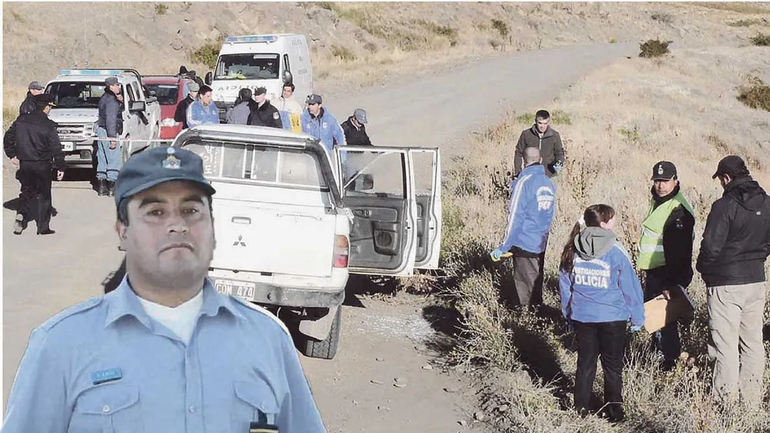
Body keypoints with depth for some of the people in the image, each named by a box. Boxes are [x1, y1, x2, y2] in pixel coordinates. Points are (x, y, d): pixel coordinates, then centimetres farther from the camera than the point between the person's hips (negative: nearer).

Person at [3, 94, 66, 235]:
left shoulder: (21, 120, 1)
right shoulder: (48, 125, -14)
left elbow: (8, 137, 8)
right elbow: (56, 148, -13)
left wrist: (12, 155, 19)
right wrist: (60, 167, -5)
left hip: (24, 164, 4)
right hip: (42, 165, -4)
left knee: (26, 191, 21)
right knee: (44, 195, 7)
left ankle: (21, 215, 0)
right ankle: (43, 227, 10)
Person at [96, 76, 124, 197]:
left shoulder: (104, 98, 17)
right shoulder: (111, 100, -15)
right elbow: (110, 120, -21)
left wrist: (120, 102, 3)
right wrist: (112, 138, -23)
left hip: (101, 130, 10)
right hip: (108, 133, -10)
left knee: (103, 160, 12)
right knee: (114, 160, -5)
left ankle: (101, 186, 15)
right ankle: (111, 186, -5)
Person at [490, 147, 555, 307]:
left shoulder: (524, 182, -14)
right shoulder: (549, 183, 6)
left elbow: (515, 217, -16)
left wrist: (503, 247, -11)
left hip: (524, 243, -6)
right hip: (541, 244, 7)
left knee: (528, 289, 2)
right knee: (535, 283, 18)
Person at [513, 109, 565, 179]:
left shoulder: (554, 136, -3)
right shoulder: (526, 134, -4)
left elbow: (559, 153, 9)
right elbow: (518, 153, 4)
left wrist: (560, 163, -13)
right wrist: (517, 173, 1)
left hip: (549, 177, 0)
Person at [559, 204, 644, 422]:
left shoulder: (572, 251, -1)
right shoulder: (615, 252, -14)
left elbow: (565, 286, 7)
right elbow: (630, 287, -9)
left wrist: (569, 315, 18)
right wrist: (637, 317, 2)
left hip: (581, 316, 4)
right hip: (612, 317, -3)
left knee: (585, 363, 16)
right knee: (612, 365, 11)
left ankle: (581, 409, 22)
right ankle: (613, 412, 17)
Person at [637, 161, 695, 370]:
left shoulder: (679, 210, -22)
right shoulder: (657, 200, 9)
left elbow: (680, 251, -24)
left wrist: (672, 283, -25)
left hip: (669, 273, -10)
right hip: (654, 270, 10)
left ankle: (670, 360, 12)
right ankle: (659, 350, 37)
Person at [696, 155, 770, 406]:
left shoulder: (725, 206, -16)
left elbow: (711, 246, -16)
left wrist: (703, 268, 2)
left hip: (725, 284, -6)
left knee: (725, 344, -1)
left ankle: (727, 400, 3)